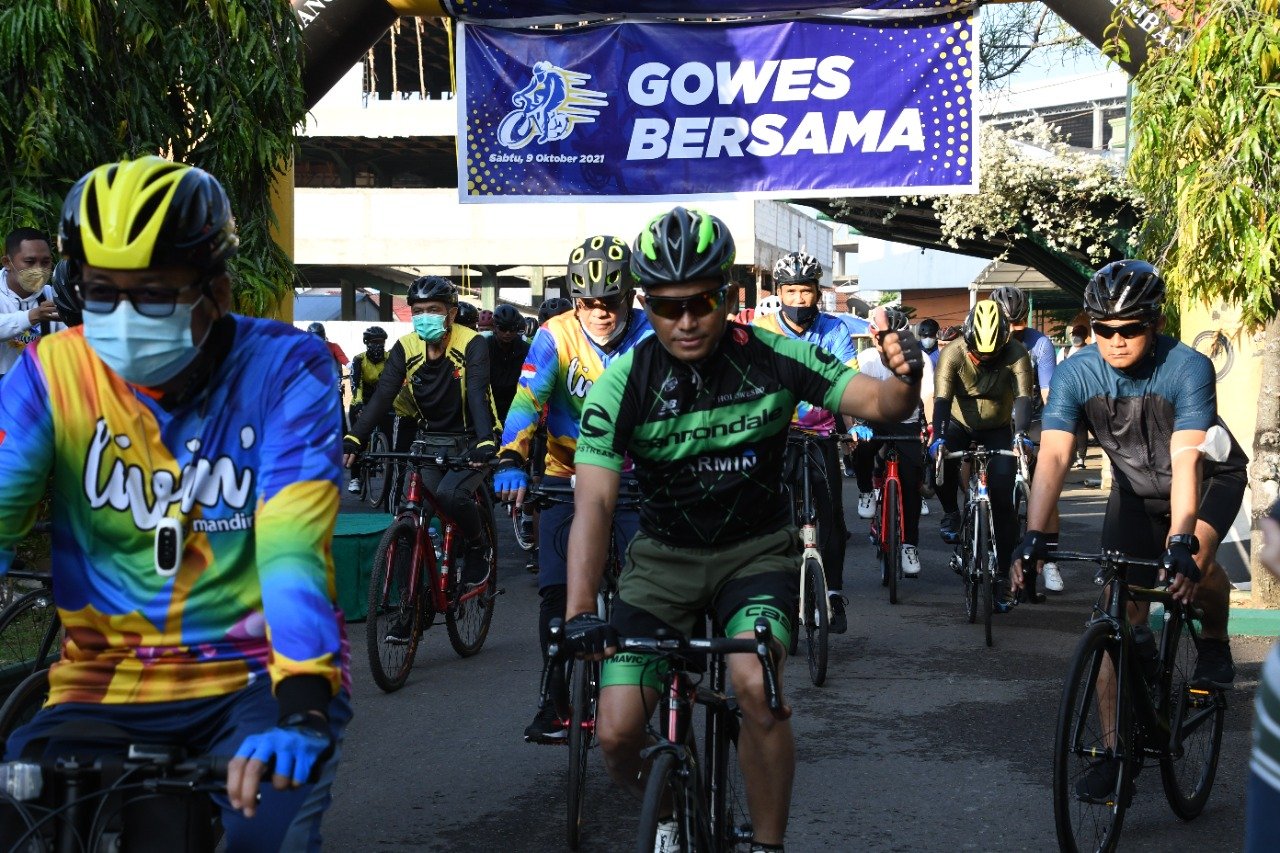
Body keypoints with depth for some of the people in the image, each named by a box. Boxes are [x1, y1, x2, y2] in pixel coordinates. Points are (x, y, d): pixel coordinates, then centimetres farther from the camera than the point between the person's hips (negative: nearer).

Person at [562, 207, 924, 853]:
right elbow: (593, 502, -24)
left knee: (754, 686, -30)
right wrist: (579, 612, -38)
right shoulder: (623, 384, -17)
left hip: (756, 551, -1)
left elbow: (879, 403, -14)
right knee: (617, 735, -12)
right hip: (664, 557, 1)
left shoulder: (771, 358, -14)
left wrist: (905, 377, -39)